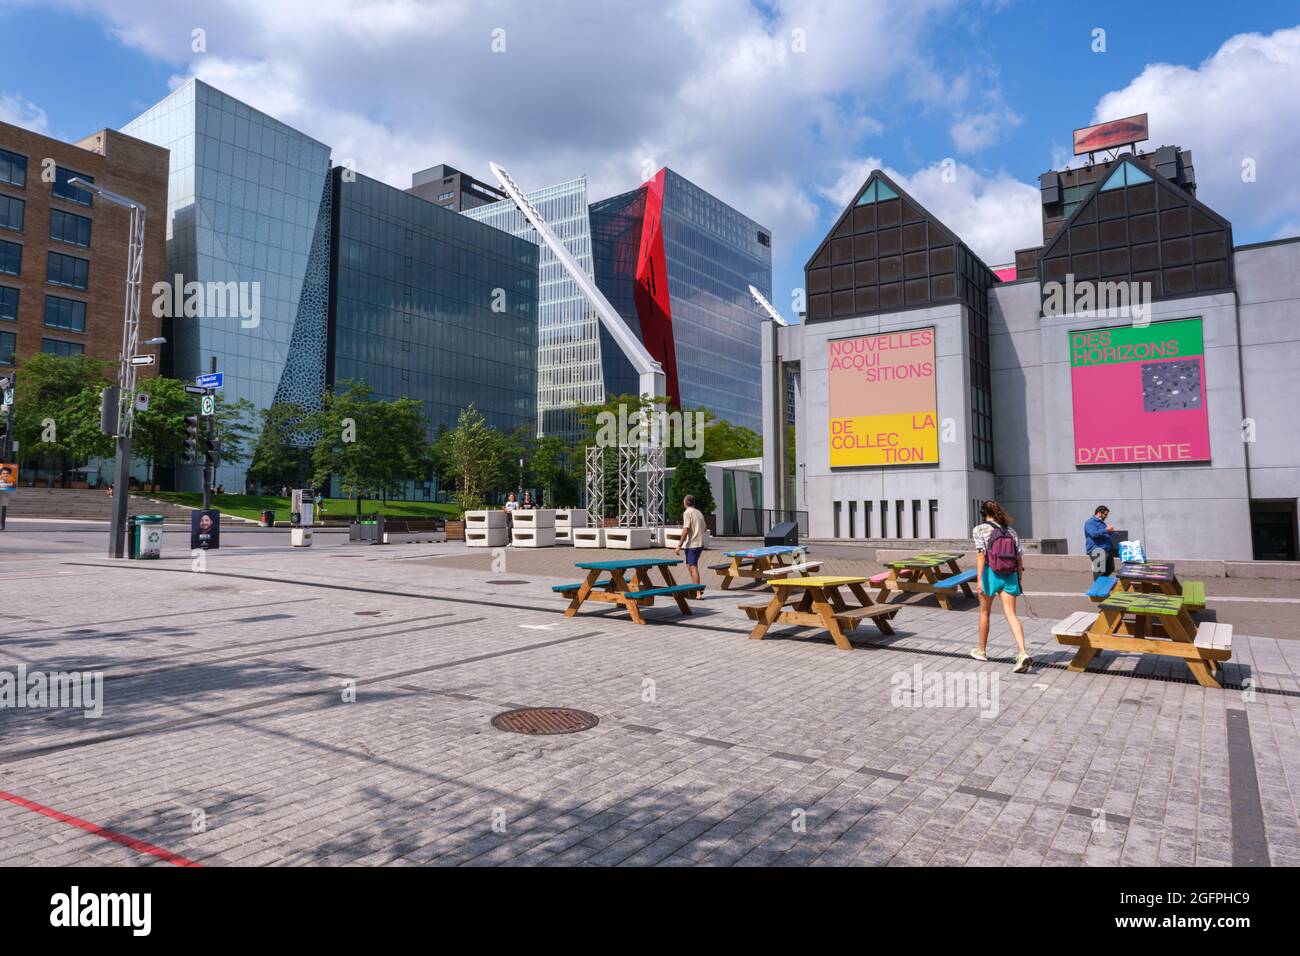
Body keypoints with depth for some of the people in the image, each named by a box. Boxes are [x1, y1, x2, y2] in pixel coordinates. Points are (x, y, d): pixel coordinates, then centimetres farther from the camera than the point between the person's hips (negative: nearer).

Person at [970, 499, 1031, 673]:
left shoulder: (980, 529, -3)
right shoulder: (1010, 530, 11)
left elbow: (981, 554, -15)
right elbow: (1019, 555, 9)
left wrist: (979, 579, -18)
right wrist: (1020, 576, 21)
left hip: (991, 573, -3)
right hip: (1010, 575, 3)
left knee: (984, 612, 16)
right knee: (1011, 614, -1)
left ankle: (982, 651, 30)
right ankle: (1022, 652, -21)